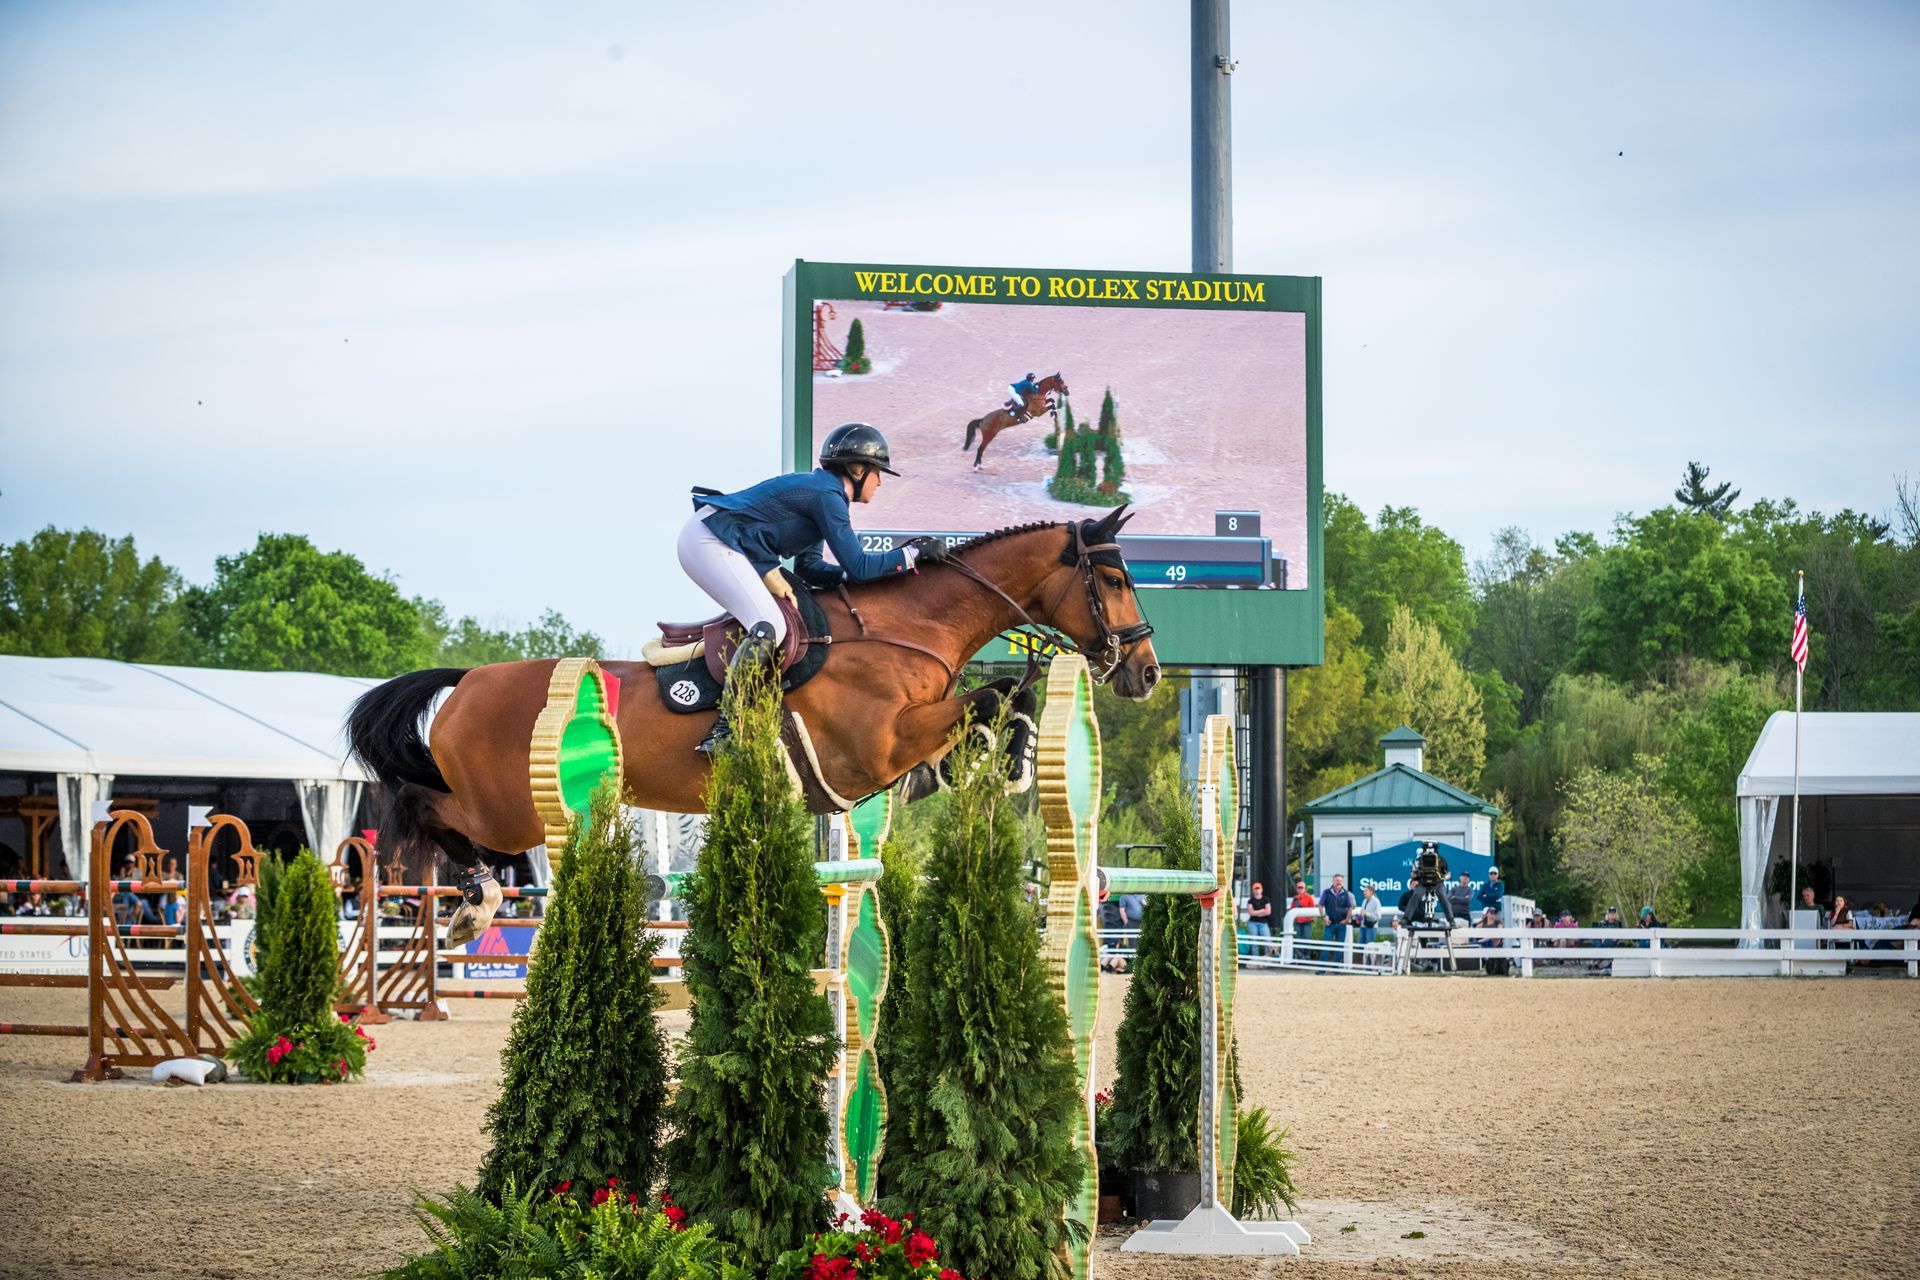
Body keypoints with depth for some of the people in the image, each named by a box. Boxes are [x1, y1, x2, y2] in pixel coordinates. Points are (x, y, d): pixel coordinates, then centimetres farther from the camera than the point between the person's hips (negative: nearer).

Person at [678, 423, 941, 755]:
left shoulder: (821, 489, 18)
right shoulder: (827, 495, -12)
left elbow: (809, 569, 19)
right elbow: (858, 566, -15)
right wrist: (912, 554, -5)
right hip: (708, 543, -11)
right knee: (769, 628, -22)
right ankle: (722, 731, -25)